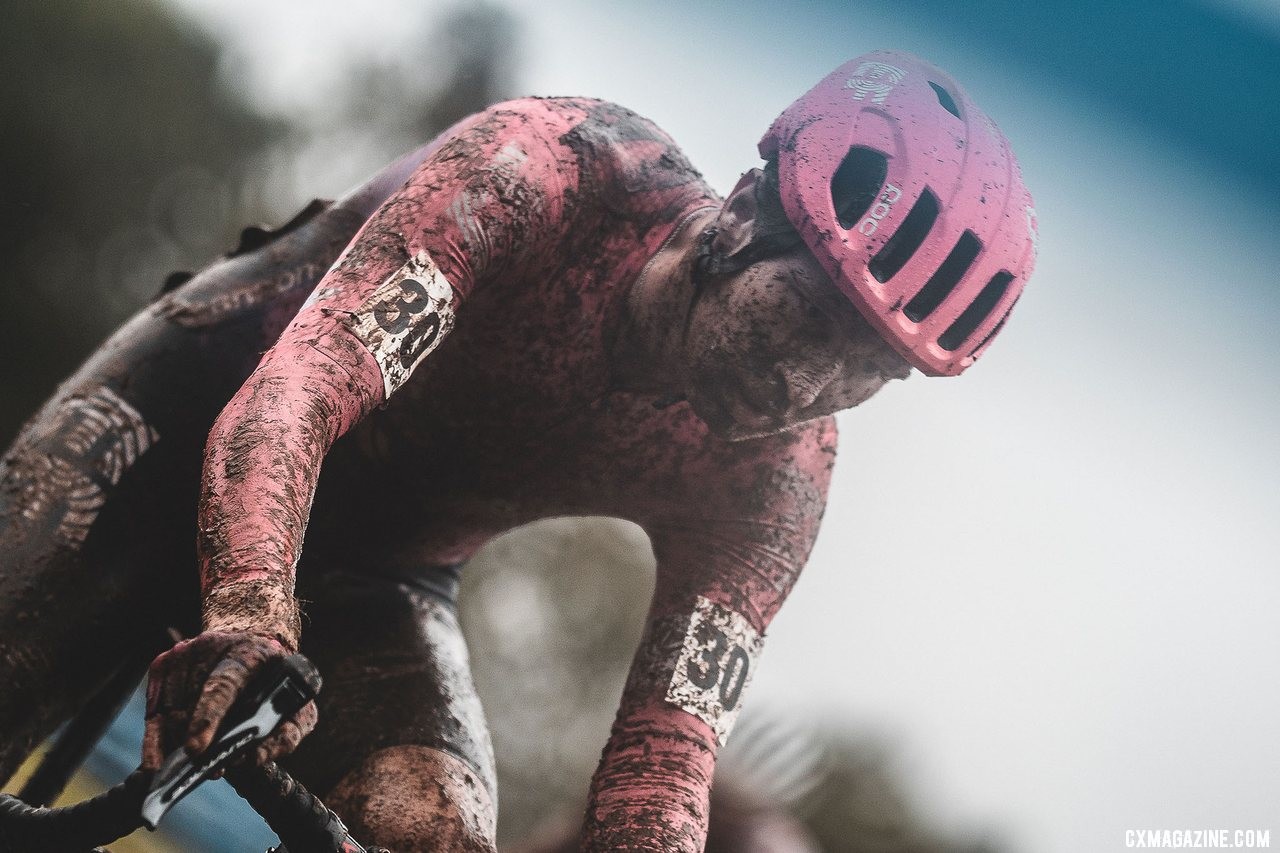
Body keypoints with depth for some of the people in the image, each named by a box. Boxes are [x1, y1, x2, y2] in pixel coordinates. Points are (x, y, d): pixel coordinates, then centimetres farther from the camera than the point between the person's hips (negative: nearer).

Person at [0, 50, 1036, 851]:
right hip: (194, 411, -3)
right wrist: (247, 616, -57)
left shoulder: (776, 483, -18)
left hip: (374, 572, 3)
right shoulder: (546, 167, -30)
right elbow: (302, 383, -40)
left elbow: (665, 749, -19)